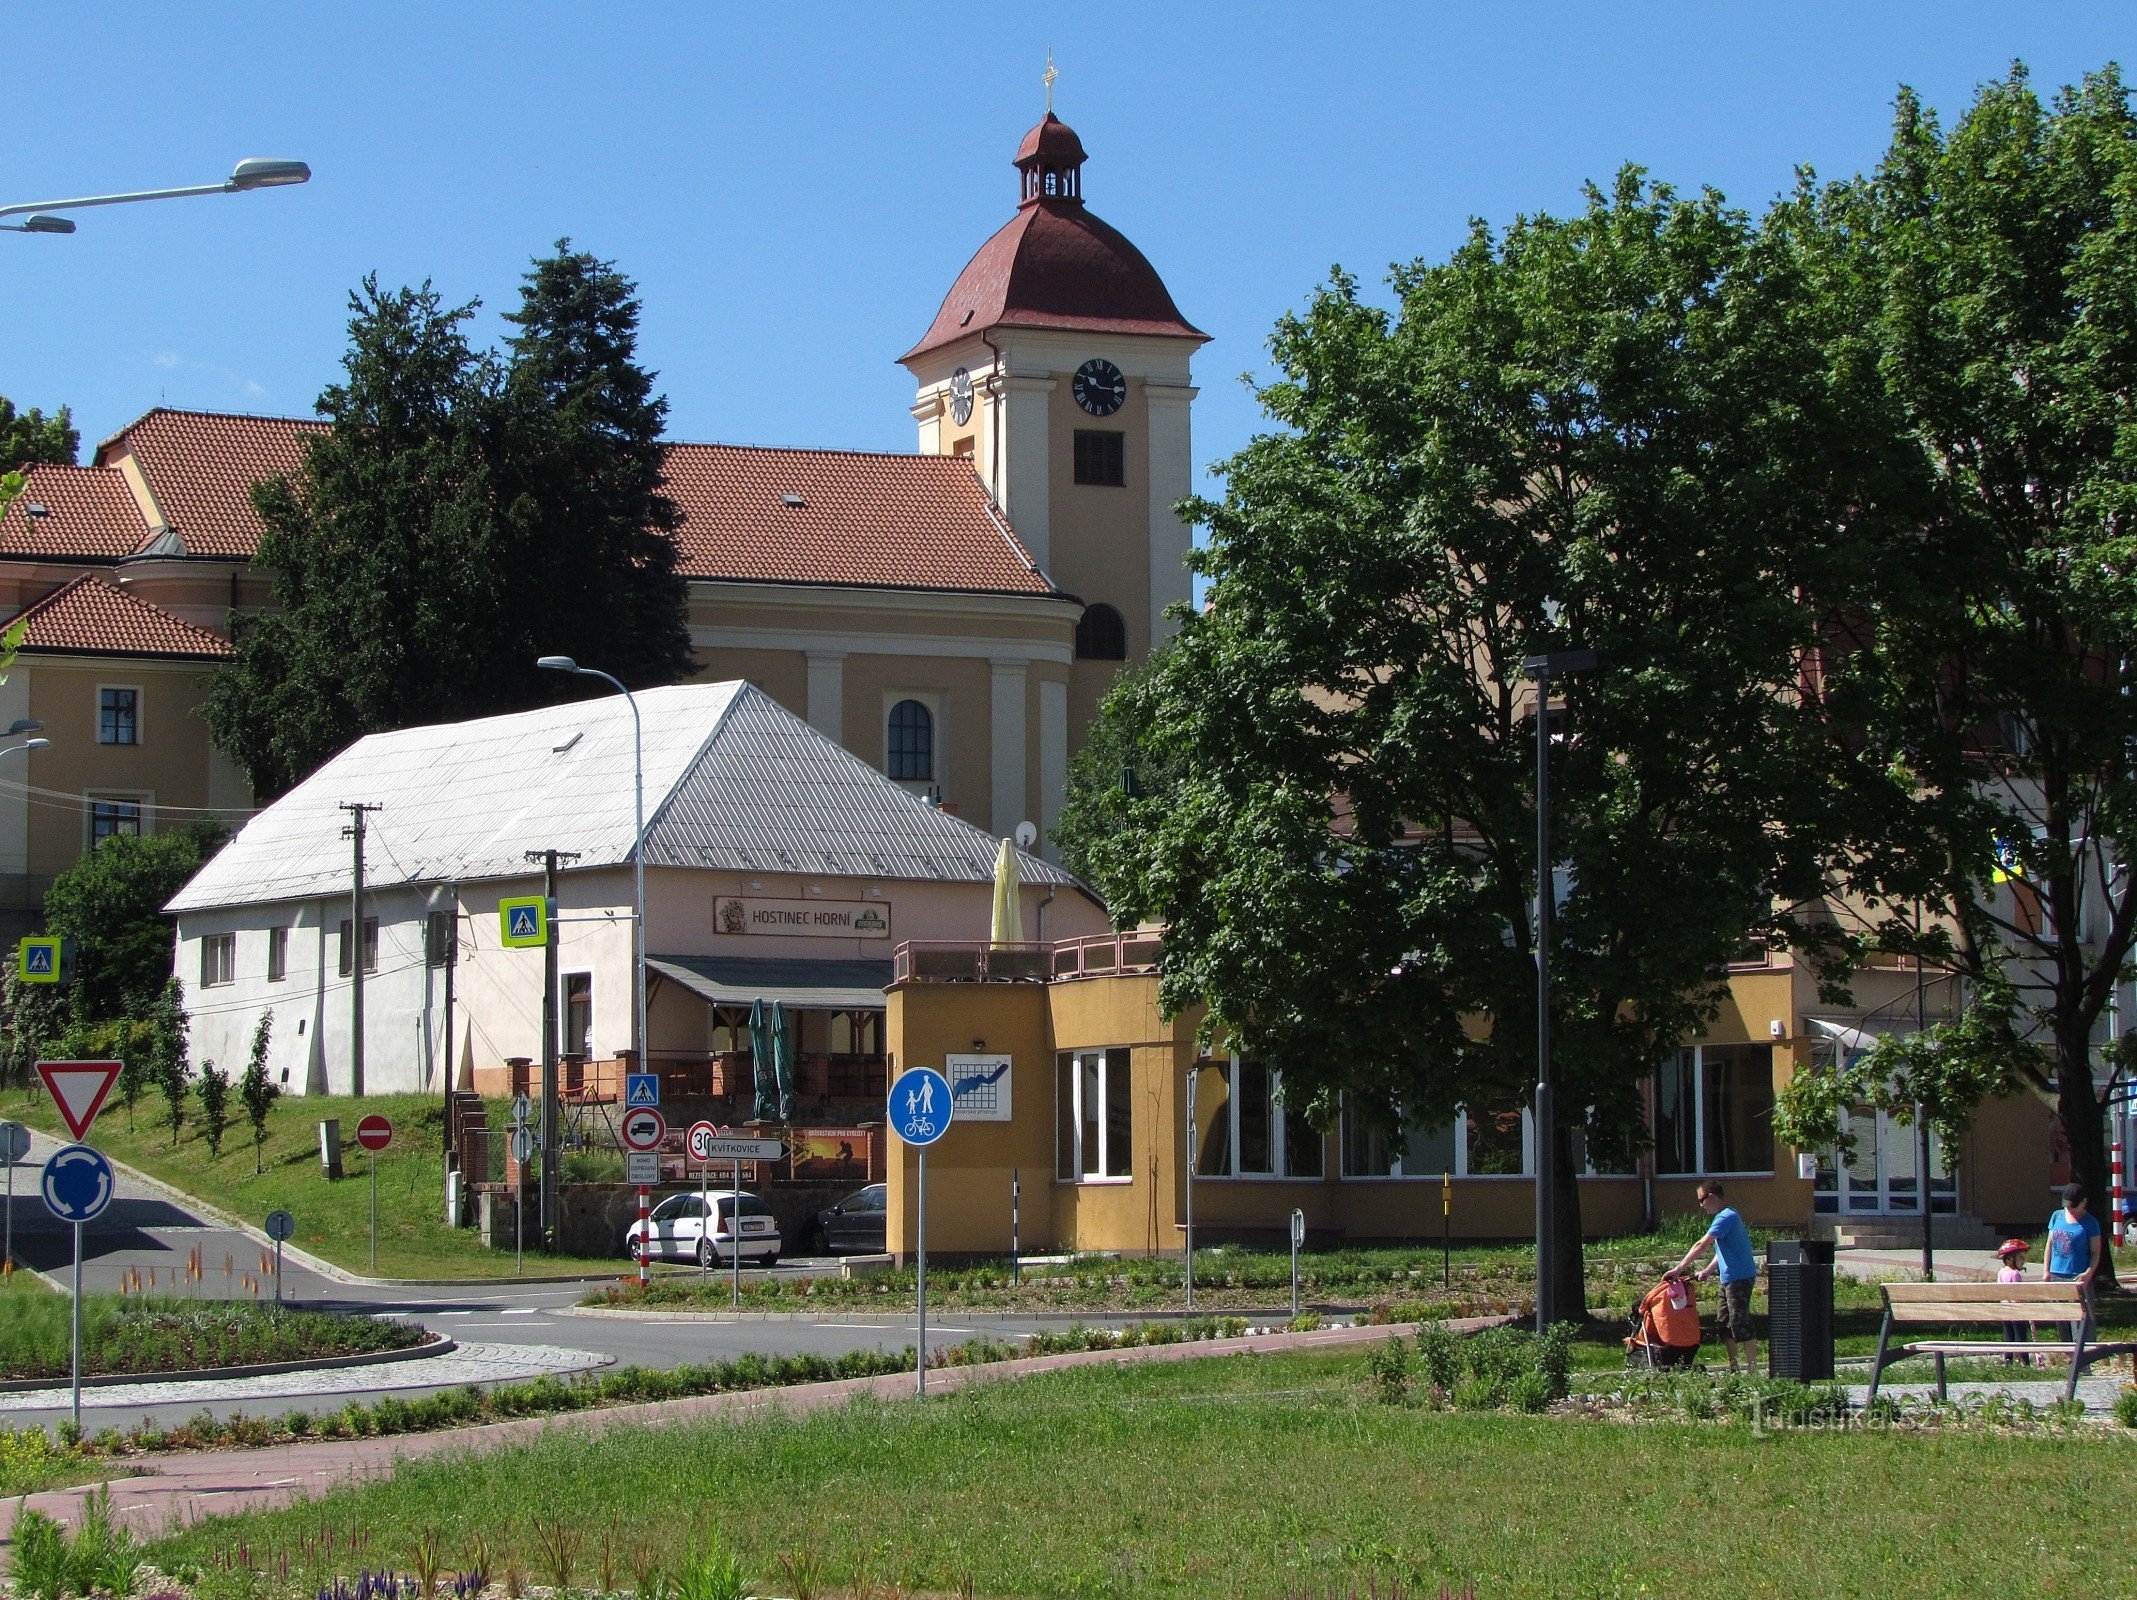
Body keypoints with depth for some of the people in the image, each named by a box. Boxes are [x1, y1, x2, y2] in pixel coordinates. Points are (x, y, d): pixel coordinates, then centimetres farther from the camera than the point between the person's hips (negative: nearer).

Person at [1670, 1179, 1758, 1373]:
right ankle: (1733, 1369, 17)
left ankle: (1753, 1371, -8)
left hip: (1739, 1278, -11)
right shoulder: (1726, 1216, 16)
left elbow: (1702, 1245, -22)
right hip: (1729, 1279, 11)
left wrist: (1680, 1268, -22)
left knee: (1740, 1326, -9)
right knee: (1725, 1325, 13)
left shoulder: (1726, 1217, -17)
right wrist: (1707, 1271, 11)